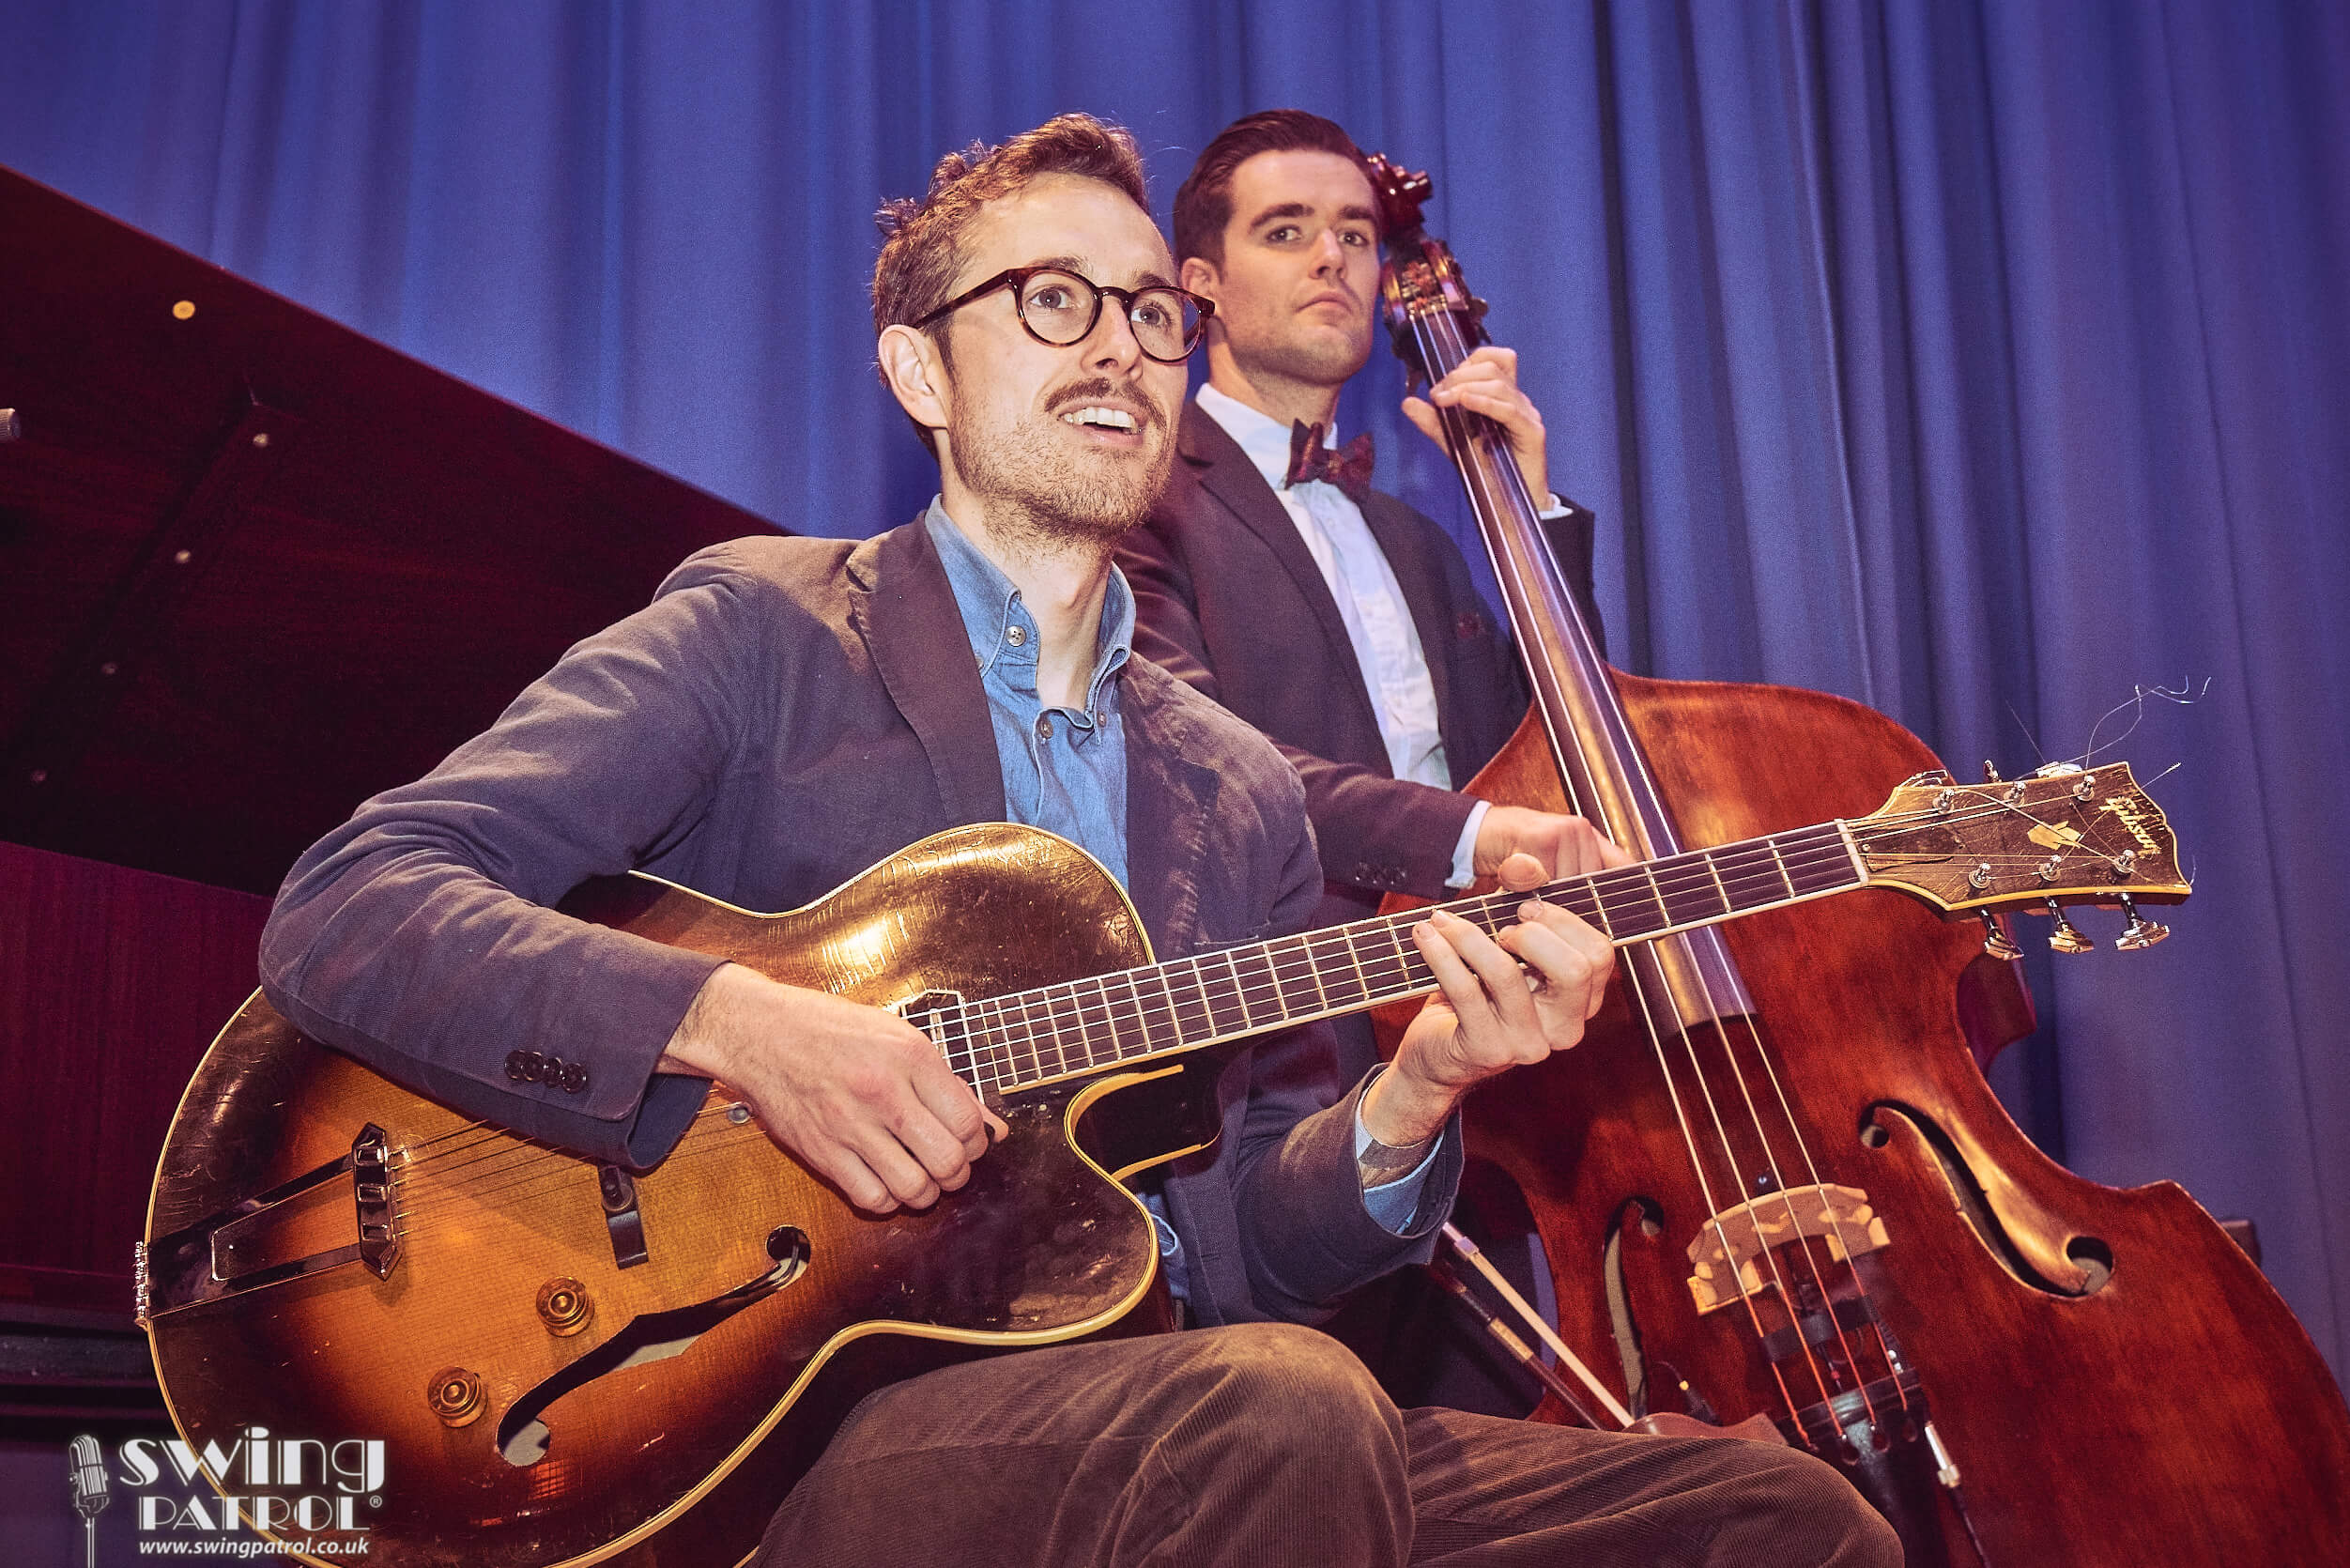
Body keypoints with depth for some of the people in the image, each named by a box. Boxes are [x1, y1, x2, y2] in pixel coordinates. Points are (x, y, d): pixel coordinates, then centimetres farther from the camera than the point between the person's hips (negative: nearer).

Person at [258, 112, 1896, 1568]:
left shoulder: (1242, 791, 16)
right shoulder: (764, 633, 1)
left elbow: (1241, 1247, 14)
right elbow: (343, 914, -8)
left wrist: (1404, 1102, -8)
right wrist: (738, 1023, -23)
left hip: (1159, 1430, 5)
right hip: (804, 1405, -5)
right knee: (1282, 1413, -36)